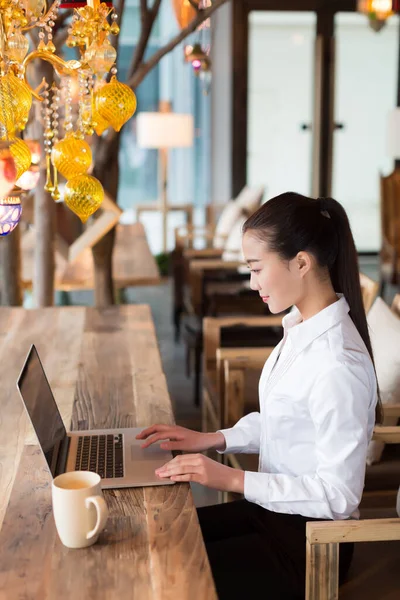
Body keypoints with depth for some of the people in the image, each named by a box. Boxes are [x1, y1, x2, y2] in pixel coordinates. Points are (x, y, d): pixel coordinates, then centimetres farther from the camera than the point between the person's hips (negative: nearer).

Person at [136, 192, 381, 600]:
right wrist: (213, 440, 3)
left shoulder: (338, 366, -29)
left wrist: (233, 479, -23)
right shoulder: (301, 327, -1)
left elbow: (338, 494, -23)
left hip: (309, 545, -8)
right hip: (273, 509, 8)